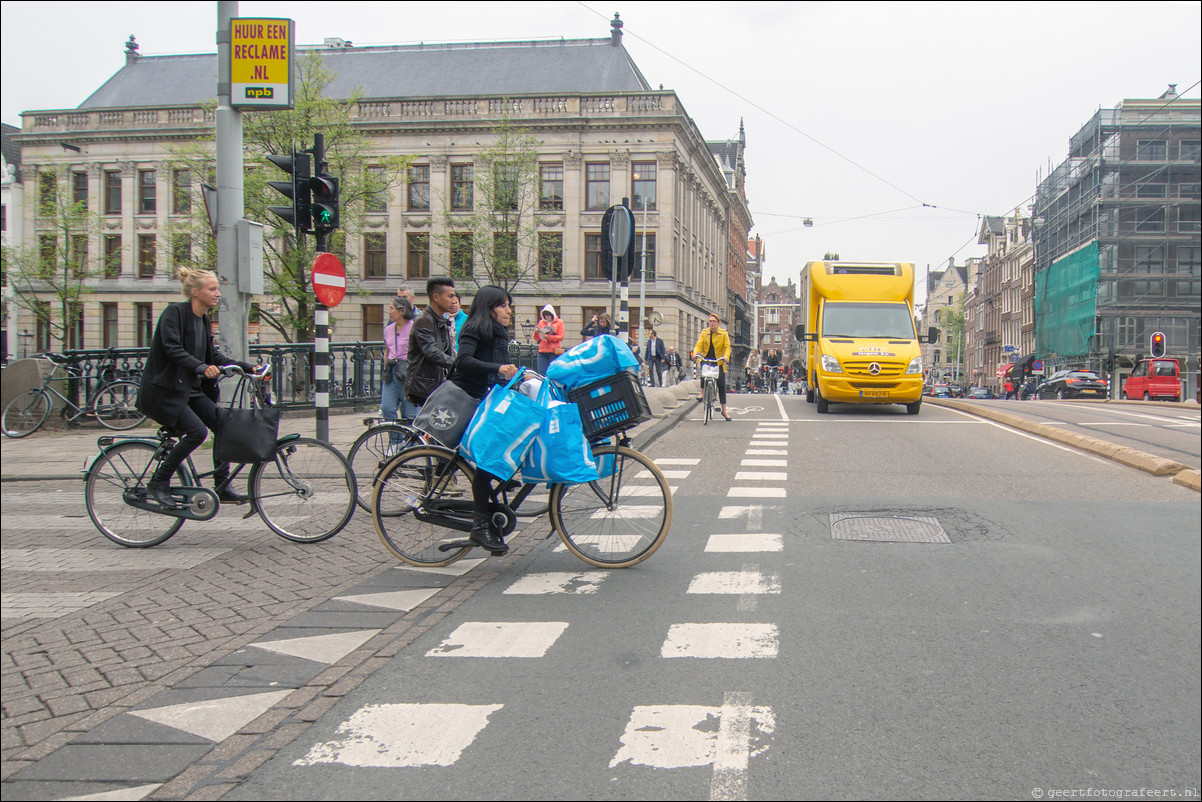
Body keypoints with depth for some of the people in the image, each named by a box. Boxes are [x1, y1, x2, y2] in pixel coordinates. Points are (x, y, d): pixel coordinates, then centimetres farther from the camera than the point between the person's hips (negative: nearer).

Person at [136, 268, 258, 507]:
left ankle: (222, 487, 4)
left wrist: (247, 367, 3)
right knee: (197, 431, -22)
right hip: (162, 390, -8)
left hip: (190, 390, 8)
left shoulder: (204, 321, 10)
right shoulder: (174, 312, -14)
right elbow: (173, 349, -27)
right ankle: (158, 483, -6)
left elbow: (214, 356, 13)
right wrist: (201, 367, -41)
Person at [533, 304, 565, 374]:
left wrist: (548, 337, -16)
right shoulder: (541, 322, 14)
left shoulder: (559, 322, 6)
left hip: (554, 352, -3)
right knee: (542, 374, -2)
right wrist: (536, 333, -9)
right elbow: (537, 339, 14)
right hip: (542, 351, 3)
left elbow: (561, 337, -5)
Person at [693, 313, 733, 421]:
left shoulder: (723, 333, 3)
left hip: (718, 361, 0)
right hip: (706, 359, 0)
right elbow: (699, 345, -2)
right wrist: (695, 353, -23)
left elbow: (727, 347, -3)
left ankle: (724, 410, 7)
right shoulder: (704, 332, 7)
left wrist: (726, 356, -23)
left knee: (721, 385, -2)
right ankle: (703, 393, -22)